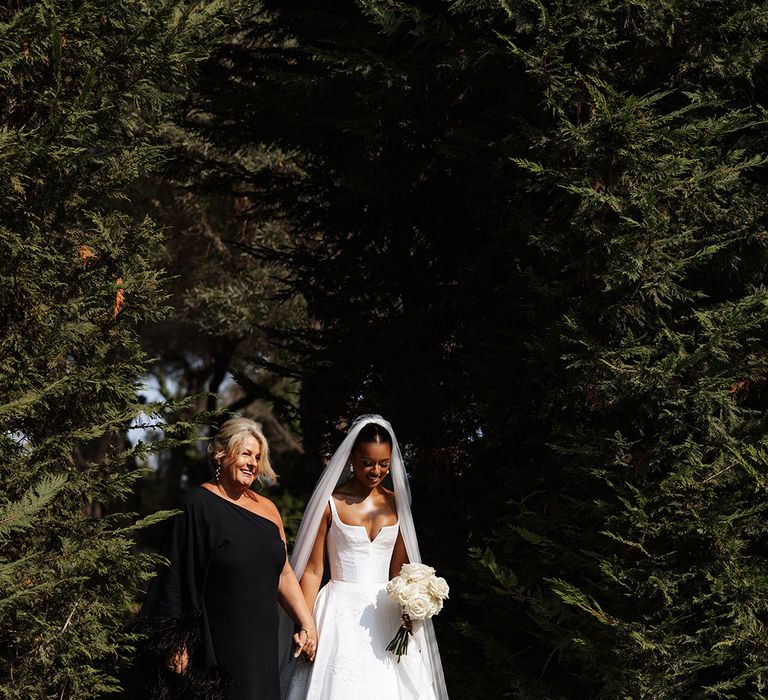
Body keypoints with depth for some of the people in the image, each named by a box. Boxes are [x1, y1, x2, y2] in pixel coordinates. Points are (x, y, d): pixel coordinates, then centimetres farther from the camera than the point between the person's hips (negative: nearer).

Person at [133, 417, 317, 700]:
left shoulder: (266, 509, 11)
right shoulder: (198, 506, -7)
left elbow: (284, 574, 14)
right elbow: (176, 579, -10)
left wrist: (307, 624, 6)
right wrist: (177, 644, -14)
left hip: (261, 643, 6)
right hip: (214, 643, -6)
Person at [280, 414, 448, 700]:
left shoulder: (395, 503, 8)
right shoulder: (330, 502, -4)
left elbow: (399, 569, 11)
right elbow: (312, 570, -4)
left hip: (386, 613, 4)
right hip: (341, 614, -3)